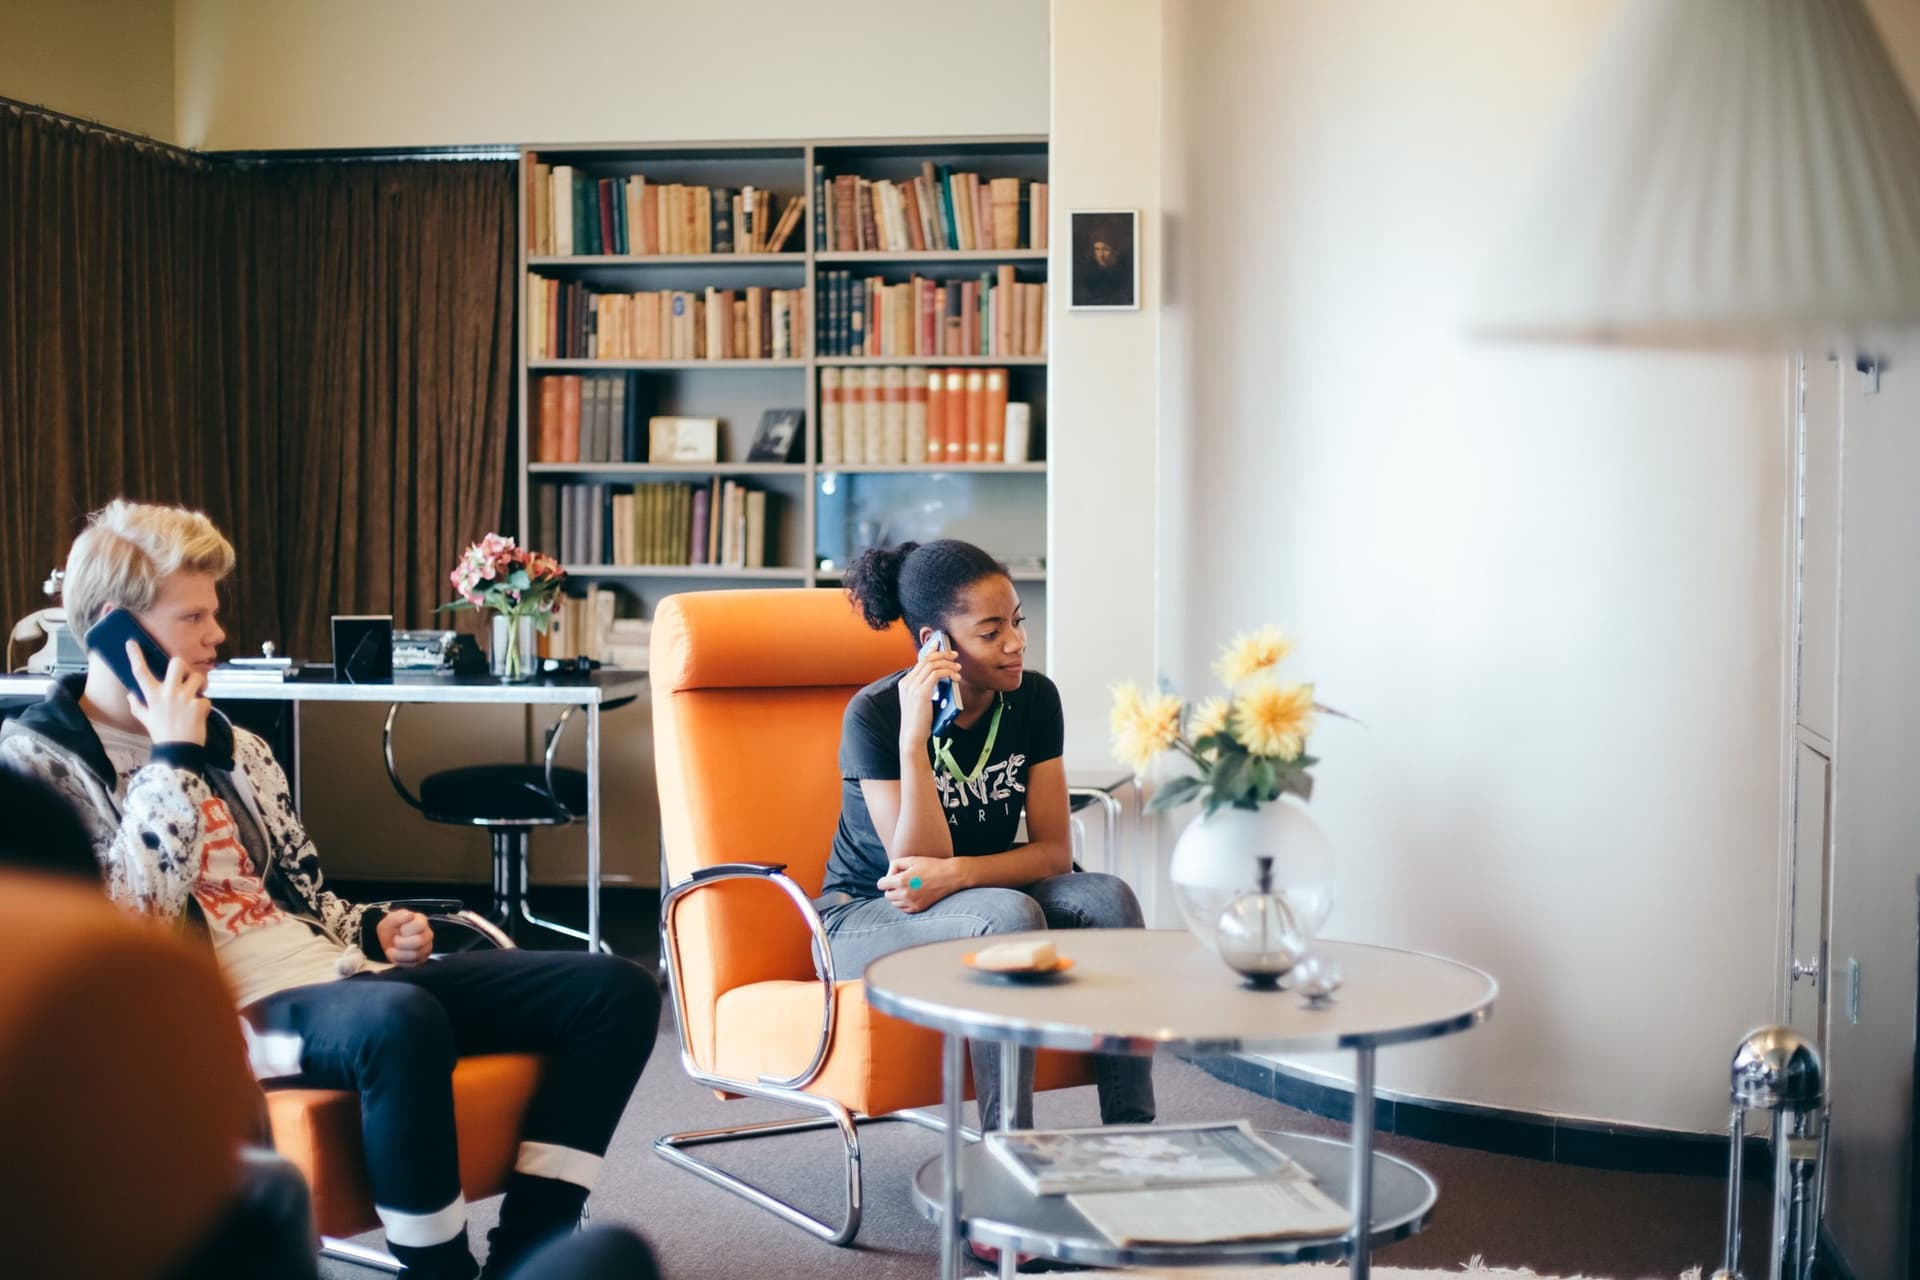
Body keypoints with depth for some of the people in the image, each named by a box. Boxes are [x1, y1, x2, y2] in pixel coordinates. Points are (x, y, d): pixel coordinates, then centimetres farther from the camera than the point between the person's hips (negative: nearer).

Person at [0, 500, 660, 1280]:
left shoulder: (233, 746, 21)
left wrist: (374, 932, 5)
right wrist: (172, 761, -12)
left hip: (336, 980, 8)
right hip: (229, 1016, -8)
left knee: (612, 990, -7)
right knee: (400, 1018, -43)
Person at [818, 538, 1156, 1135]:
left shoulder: (1034, 699, -6)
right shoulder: (874, 714, -18)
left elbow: (1055, 851, -7)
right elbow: (918, 861, -22)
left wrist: (955, 873, -26)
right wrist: (914, 737, -34)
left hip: (977, 904, 5)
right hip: (868, 918, -5)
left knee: (1107, 897, -23)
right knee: (1008, 917, -34)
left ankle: (1130, 1135, -22)